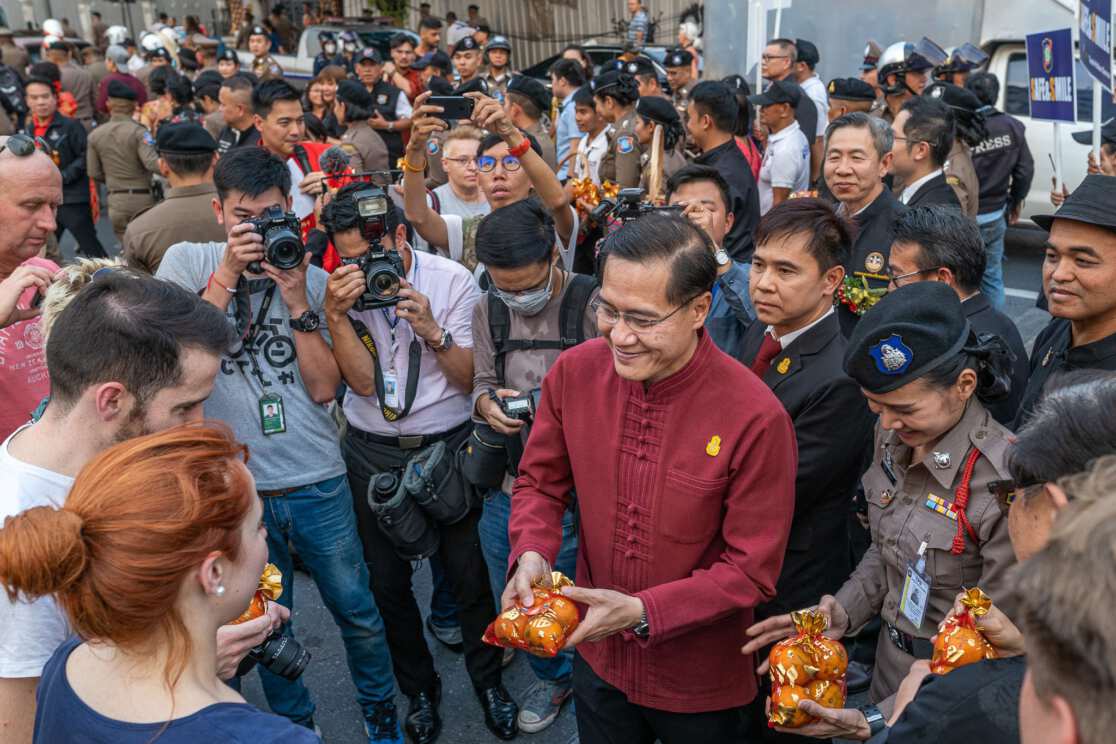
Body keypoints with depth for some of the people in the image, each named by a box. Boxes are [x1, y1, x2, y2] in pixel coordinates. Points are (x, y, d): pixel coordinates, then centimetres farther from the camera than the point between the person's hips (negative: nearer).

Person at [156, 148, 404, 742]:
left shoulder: (312, 280, 0)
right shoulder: (186, 262, -1)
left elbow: (324, 387, -6)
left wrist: (297, 302, -15)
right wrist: (228, 275, -19)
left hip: (317, 481, 1)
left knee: (356, 609, 12)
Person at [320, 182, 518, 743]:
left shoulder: (453, 280, -9)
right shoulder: (343, 289, -6)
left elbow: (470, 379, -8)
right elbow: (362, 381, -14)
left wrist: (433, 331, -24)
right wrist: (336, 315, -26)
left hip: (449, 445, -1)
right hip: (374, 453, 2)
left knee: (468, 573, 6)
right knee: (388, 580, 12)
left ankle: (489, 680, 31)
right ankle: (418, 688, 35)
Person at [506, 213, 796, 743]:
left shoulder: (756, 418, -26)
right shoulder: (574, 372, -14)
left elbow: (752, 571, -18)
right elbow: (540, 481, 1)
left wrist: (642, 612, -26)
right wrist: (531, 553, -18)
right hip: (595, 657, 3)